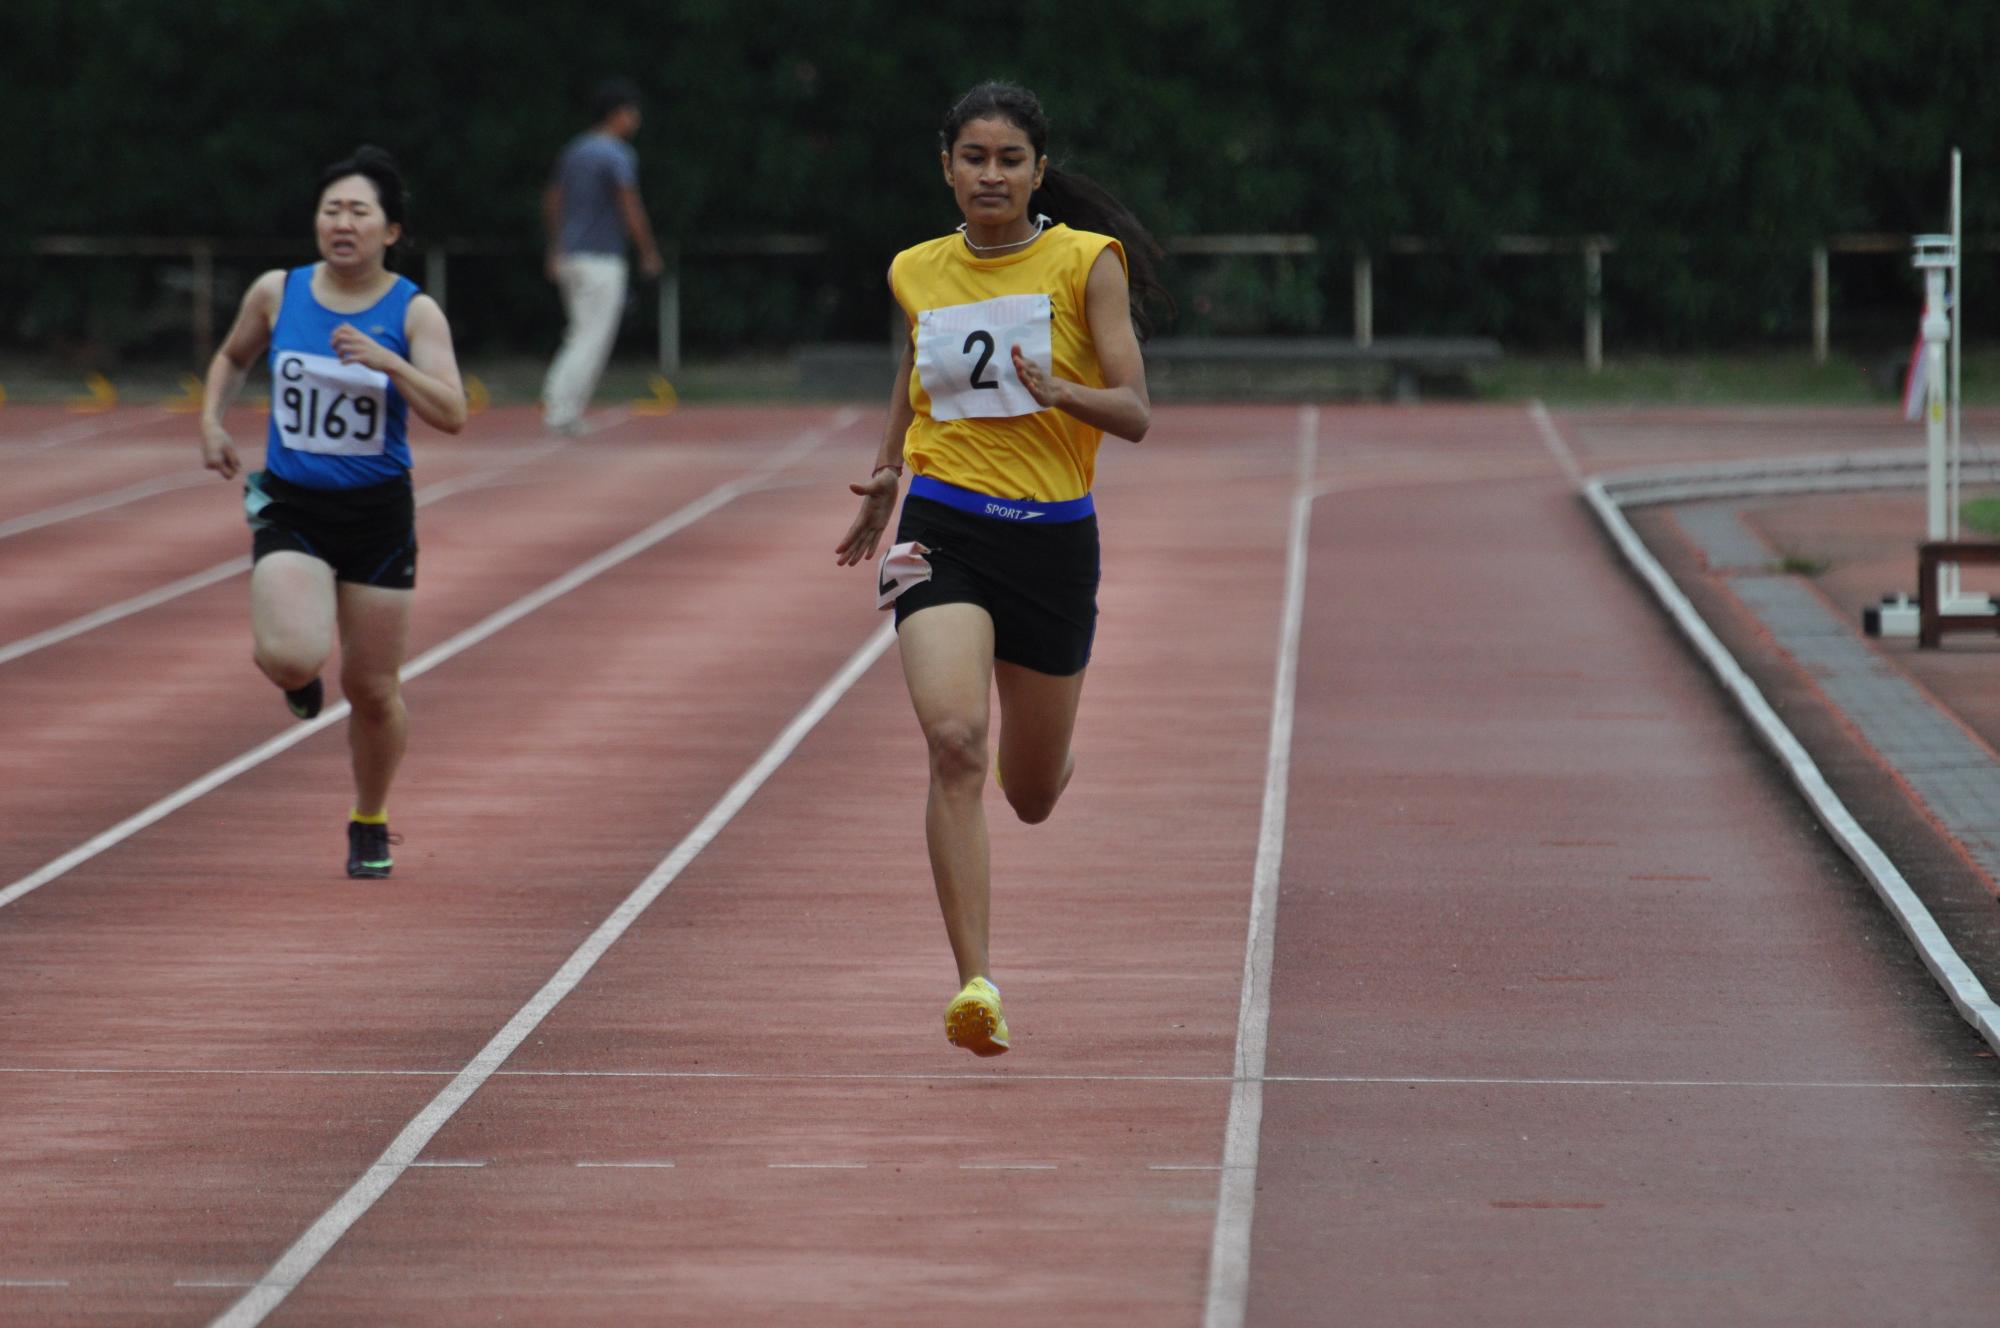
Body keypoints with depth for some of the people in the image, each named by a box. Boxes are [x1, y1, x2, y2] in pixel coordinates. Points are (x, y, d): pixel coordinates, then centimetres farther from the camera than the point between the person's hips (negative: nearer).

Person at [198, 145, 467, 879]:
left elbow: (452, 415, -19)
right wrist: (212, 420, 2)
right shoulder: (276, 294, -2)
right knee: (294, 655, -25)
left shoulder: (414, 313, -8)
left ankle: (370, 824, 33)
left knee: (373, 690, 7)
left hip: (378, 515, 0)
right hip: (290, 508, 0)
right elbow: (232, 358, 18)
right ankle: (297, 673, 15)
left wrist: (386, 361, -31)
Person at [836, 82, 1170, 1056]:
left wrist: (1057, 392, -27)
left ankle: (1047, 752, 53)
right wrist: (886, 477, 24)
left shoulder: (1088, 262, -4)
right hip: (942, 532, 0)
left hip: (1053, 537, 0)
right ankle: (974, 984, -27)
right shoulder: (917, 274, 6)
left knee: (1031, 795, 12)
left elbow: (1134, 415, -9)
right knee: (954, 741, -25)